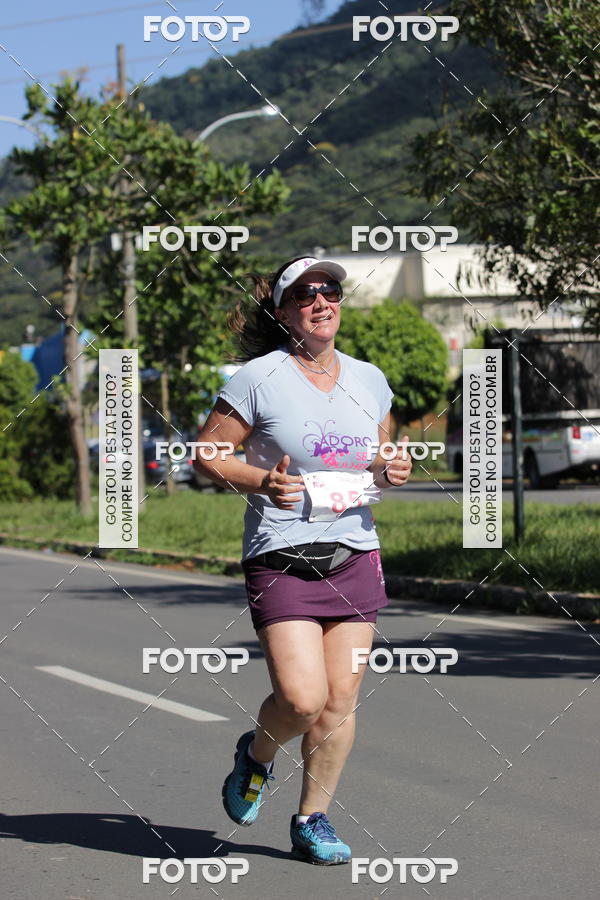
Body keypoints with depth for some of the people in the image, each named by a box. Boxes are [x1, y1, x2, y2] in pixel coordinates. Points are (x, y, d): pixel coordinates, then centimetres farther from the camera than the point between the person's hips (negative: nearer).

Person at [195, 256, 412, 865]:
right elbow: (206, 452, -2)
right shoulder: (258, 379, -5)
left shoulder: (369, 380, 11)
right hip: (282, 558, -5)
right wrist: (260, 482, -18)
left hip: (355, 555, 5)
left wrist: (391, 472, 0)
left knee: (340, 701, 3)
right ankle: (256, 755, 19)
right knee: (301, 698, -14)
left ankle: (312, 820, 19)